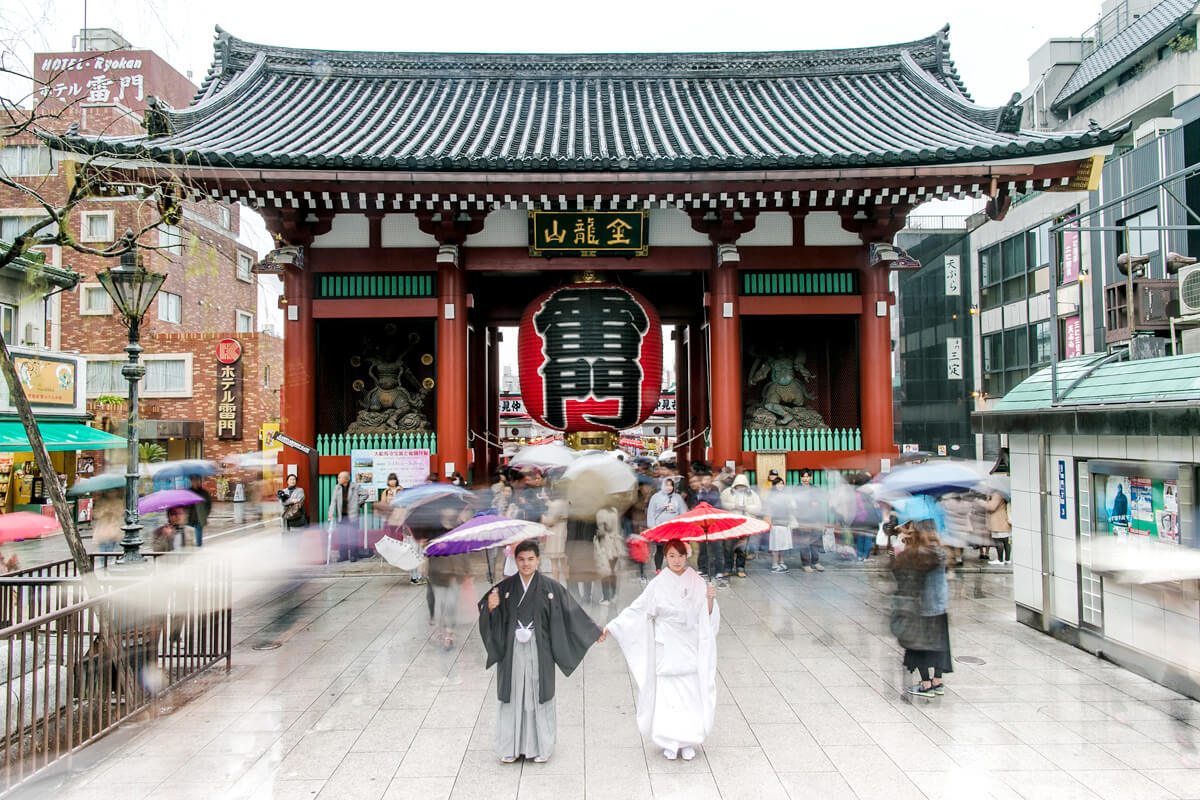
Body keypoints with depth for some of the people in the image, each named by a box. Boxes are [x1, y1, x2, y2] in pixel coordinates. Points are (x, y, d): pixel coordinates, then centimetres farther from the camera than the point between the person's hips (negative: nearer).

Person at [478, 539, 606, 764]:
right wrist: (491, 608, -19)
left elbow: (572, 612, 3)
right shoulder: (505, 587, 1)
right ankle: (511, 747, 18)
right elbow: (489, 618, 3)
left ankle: (540, 747, 18)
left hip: (539, 652, -1)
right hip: (512, 651, 1)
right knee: (513, 696, 6)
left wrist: (594, 632, 3)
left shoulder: (550, 587, -2)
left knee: (539, 695, 4)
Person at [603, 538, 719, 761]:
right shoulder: (658, 584, -4)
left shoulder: (697, 582, 2)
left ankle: (688, 742, 17)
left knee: (692, 693, 2)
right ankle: (670, 743, 15)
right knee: (667, 693, -1)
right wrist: (610, 627, -6)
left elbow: (707, 616, 4)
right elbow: (636, 609, -2)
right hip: (667, 649, -1)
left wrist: (710, 599, -16)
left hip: (692, 648, 2)